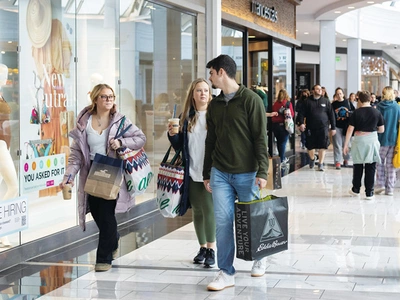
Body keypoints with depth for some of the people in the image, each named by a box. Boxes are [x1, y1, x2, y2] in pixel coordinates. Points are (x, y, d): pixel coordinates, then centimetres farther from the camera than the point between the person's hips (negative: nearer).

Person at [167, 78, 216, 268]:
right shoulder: (186, 117, 9)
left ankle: (211, 249, 3)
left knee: (209, 210, -10)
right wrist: (172, 135, -5)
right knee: (197, 211, 11)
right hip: (192, 173, 4)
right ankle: (202, 248, 24)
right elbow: (179, 146, 13)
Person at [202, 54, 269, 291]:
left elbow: (260, 138, -10)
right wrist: (207, 173, 15)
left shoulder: (250, 99, -7)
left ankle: (260, 258, 33)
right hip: (220, 173, 4)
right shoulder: (215, 104, 10)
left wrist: (262, 171, -16)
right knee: (223, 222, -1)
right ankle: (226, 272, 5)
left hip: (246, 173, -4)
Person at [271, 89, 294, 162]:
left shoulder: (275, 104, 0)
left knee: (279, 142, 16)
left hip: (275, 124, 4)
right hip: (284, 125, -4)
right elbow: (292, 114, -7)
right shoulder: (288, 103, -9)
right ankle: (282, 160, -2)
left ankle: (281, 158, 27)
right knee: (283, 143, 0)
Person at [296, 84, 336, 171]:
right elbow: (301, 113, 2)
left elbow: (331, 114, 8)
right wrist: (301, 123, -16)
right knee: (310, 146, 7)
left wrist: (333, 127, 4)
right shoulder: (308, 102, 6)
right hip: (311, 128, 0)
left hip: (323, 127, 0)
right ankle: (312, 159, 36)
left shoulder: (326, 101, 8)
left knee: (323, 146, -5)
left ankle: (321, 164, 5)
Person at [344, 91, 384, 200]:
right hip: (372, 140, 0)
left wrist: (346, 145, -1)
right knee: (370, 168, 4)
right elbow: (382, 130, 4)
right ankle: (369, 193, 5)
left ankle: (356, 189, 25)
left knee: (358, 166, 14)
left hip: (359, 140, 0)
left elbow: (350, 130, -6)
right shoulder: (377, 112, -2)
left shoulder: (356, 113, -6)